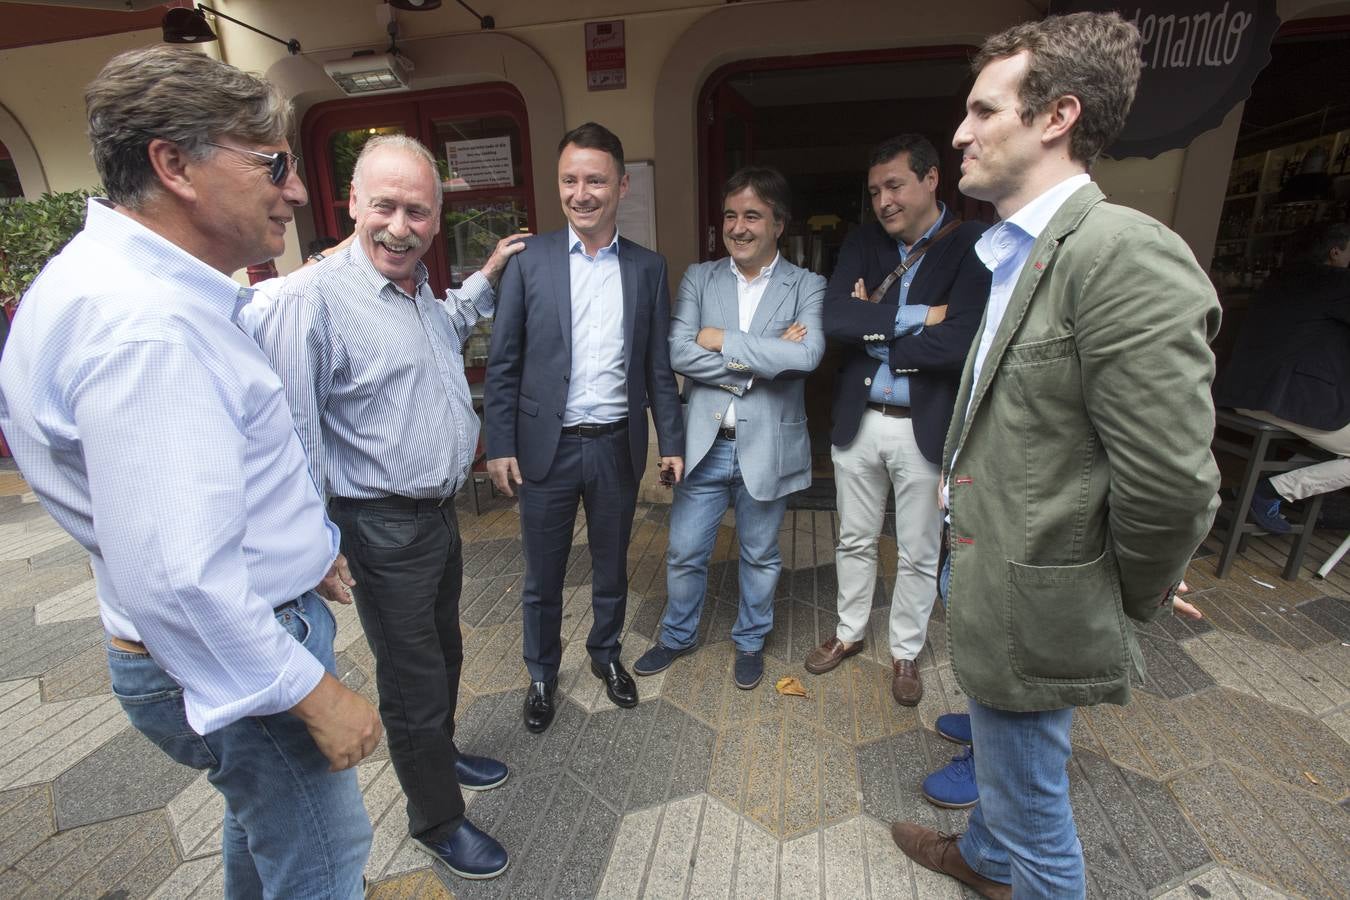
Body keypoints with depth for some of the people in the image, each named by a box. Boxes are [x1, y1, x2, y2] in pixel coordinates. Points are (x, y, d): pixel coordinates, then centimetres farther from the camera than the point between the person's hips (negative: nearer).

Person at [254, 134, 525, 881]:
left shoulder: (418, 288, 5)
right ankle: (437, 823, 34)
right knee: (414, 682, 9)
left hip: (440, 512, 8)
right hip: (383, 530, -8)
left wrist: (487, 277, 23)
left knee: (443, 652, 26)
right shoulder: (311, 298, -20)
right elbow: (293, 438, -21)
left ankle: (439, 755, 52)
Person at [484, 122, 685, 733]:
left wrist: (671, 441, 2)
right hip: (546, 448, -1)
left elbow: (658, 366, 5)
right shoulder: (529, 261, -3)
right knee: (542, 578, 13)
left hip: (617, 447, 2)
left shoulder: (648, 268, 3)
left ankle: (606, 654, 44)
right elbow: (503, 363, -2)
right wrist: (500, 445, -6)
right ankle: (542, 674, 38)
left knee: (611, 568, 19)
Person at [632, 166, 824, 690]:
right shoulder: (698, 279, 3)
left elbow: (807, 355, -22)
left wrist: (723, 340, -18)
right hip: (704, 444, 2)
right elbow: (678, 353, -11)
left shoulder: (807, 287, -3)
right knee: (684, 553, 13)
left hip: (767, 446, -1)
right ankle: (678, 636, 40)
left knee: (759, 555, 17)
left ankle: (750, 642, 41)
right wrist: (761, 358, -17)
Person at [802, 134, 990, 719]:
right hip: (857, 421, 3)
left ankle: (905, 653, 37)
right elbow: (834, 318, -13)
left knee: (917, 554, 14)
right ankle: (849, 633, 41)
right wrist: (915, 316, -19)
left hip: (925, 428, -3)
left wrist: (873, 330, -12)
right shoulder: (863, 243, 3)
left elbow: (958, 344, -22)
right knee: (855, 540, 19)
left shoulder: (974, 246, -9)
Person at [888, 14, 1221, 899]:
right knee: (1003, 758, 32)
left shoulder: (1123, 254, -24)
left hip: (1033, 608, -9)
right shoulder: (1017, 254, 7)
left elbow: (1171, 479, -24)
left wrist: (1131, 598, -9)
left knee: (1033, 800, 15)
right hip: (998, 589, 9)